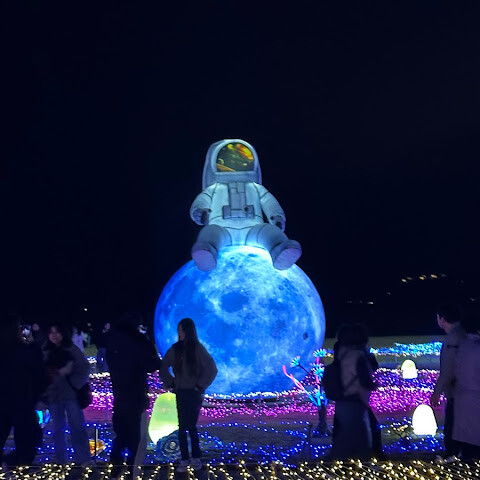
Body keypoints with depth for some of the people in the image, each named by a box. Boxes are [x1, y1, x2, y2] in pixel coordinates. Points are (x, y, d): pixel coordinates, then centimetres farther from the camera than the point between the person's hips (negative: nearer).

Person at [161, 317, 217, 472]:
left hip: (194, 394, -3)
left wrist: (200, 386, -7)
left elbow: (212, 369, -9)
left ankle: (196, 458, 14)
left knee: (190, 426, -1)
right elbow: (164, 368, 15)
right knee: (182, 427, 3)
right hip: (181, 393, 3)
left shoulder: (198, 349, -8)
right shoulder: (175, 349, 4)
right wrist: (170, 383, 7)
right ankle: (185, 460, 11)